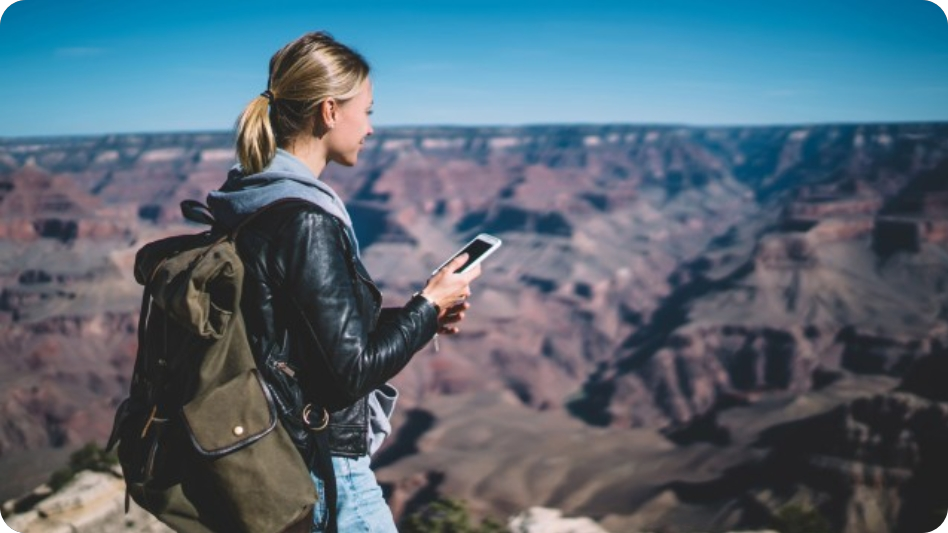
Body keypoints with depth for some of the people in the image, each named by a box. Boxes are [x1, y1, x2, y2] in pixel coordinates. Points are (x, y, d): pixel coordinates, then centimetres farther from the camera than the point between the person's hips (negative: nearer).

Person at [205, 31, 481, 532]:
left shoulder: (259, 200, 3)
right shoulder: (305, 220, -24)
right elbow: (352, 370, -22)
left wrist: (418, 313, 8)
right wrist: (429, 306, -9)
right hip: (321, 471, -9)